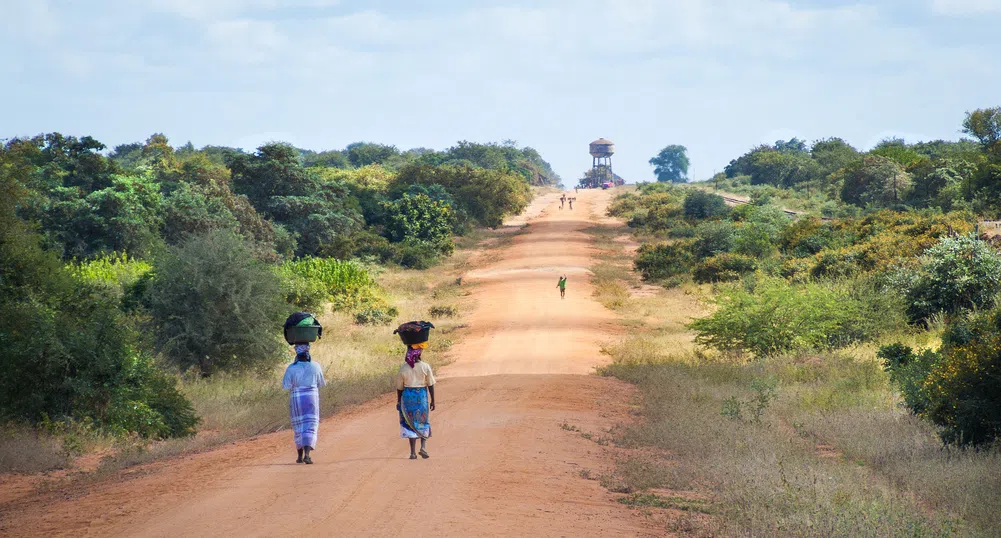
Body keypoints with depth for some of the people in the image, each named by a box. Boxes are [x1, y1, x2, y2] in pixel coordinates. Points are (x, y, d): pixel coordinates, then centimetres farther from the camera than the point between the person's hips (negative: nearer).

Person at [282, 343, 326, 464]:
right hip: (312, 398, 0)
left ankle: (300, 456, 22)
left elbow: (286, 385, -11)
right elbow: (321, 383, 6)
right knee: (310, 427, -2)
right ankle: (307, 454, -20)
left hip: (296, 399, 0)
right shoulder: (315, 366, -4)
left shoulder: (291, 368, -9)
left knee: (298, 428, 15)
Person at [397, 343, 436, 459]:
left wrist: (398, 401, 12)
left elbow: (399, 387, 1)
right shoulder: (425, 367, -8)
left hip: (407, 396, 1)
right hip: (422, 396, 0)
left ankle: (413, 452, 5)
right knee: (423, 423, 14)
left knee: (411, 424, 7)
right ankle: (423, 447, -4)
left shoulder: (404, 368, -6)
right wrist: (432, 400, 5)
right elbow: (430, 385, -3)